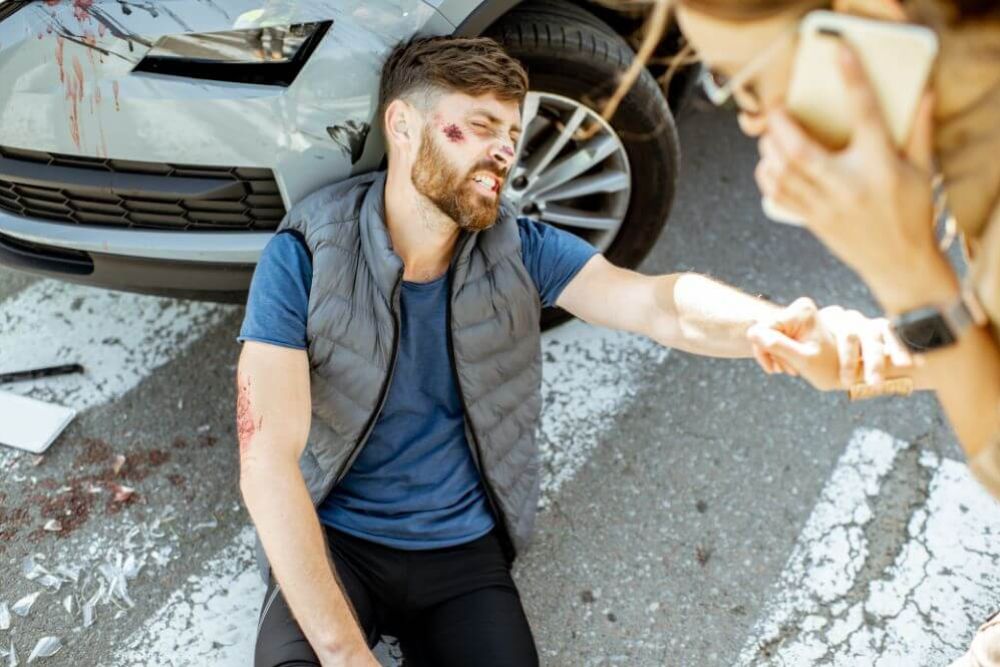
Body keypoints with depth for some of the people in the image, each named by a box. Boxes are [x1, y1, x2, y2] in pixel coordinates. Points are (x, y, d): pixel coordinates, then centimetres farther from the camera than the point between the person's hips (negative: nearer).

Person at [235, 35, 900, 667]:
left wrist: (782, 328, -46)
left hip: (465, 554, 4)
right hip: (331, 544, -3)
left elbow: (661, 303, -22)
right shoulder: (305, 255, -15)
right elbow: (269, 459, -20)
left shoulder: (522, 253, -5)